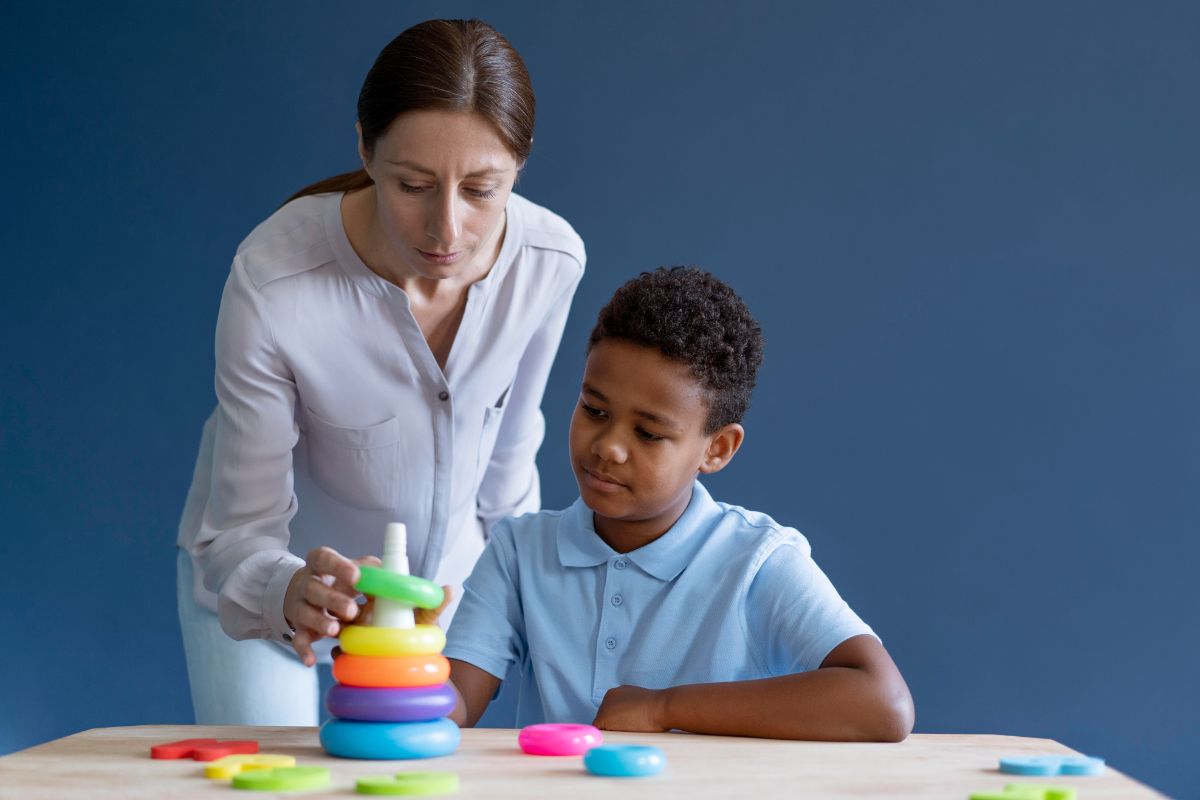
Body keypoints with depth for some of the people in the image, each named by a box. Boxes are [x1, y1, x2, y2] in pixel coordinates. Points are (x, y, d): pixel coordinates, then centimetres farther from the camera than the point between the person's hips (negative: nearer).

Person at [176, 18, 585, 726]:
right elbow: (242, 535, -26)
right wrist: (290, 591, -47)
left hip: (442, 577, 3)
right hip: (262, 588, -3)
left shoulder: (552, 260, -22)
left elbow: (510, 444, -1)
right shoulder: (272, 283, -33)